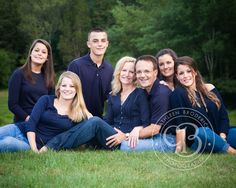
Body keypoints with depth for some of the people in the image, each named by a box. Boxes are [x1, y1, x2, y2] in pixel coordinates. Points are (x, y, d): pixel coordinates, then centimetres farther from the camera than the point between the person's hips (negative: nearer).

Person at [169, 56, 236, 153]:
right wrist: (179, 146, -18)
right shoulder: (177, 94, -3)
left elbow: (223, 115, 6)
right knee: (201, 132, -36)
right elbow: (180, 123, -10)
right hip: (197, 141, -4)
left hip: (219, 136, 4)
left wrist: (222, 136, -8)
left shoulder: (209, 88, 9)